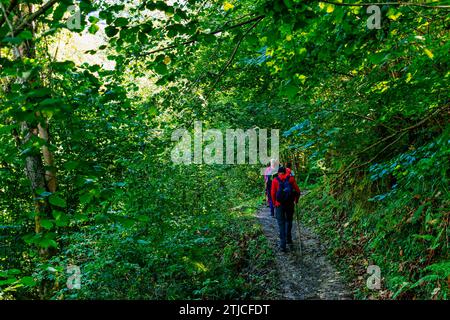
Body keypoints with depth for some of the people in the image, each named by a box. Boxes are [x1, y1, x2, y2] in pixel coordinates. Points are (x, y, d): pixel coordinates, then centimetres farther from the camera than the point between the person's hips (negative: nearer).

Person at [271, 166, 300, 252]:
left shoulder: (275, 180, -2)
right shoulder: (291, 178, 1)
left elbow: (273, 193, -5)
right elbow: (297, 191, -1)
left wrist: (274, 203, 10)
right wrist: (296, 200, 16)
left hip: (279, 204, -1)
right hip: (290, 203, 2)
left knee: (281, 224, 3)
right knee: (289, 221, 23)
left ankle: (283, 244, -2)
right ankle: (288, 239, 30)